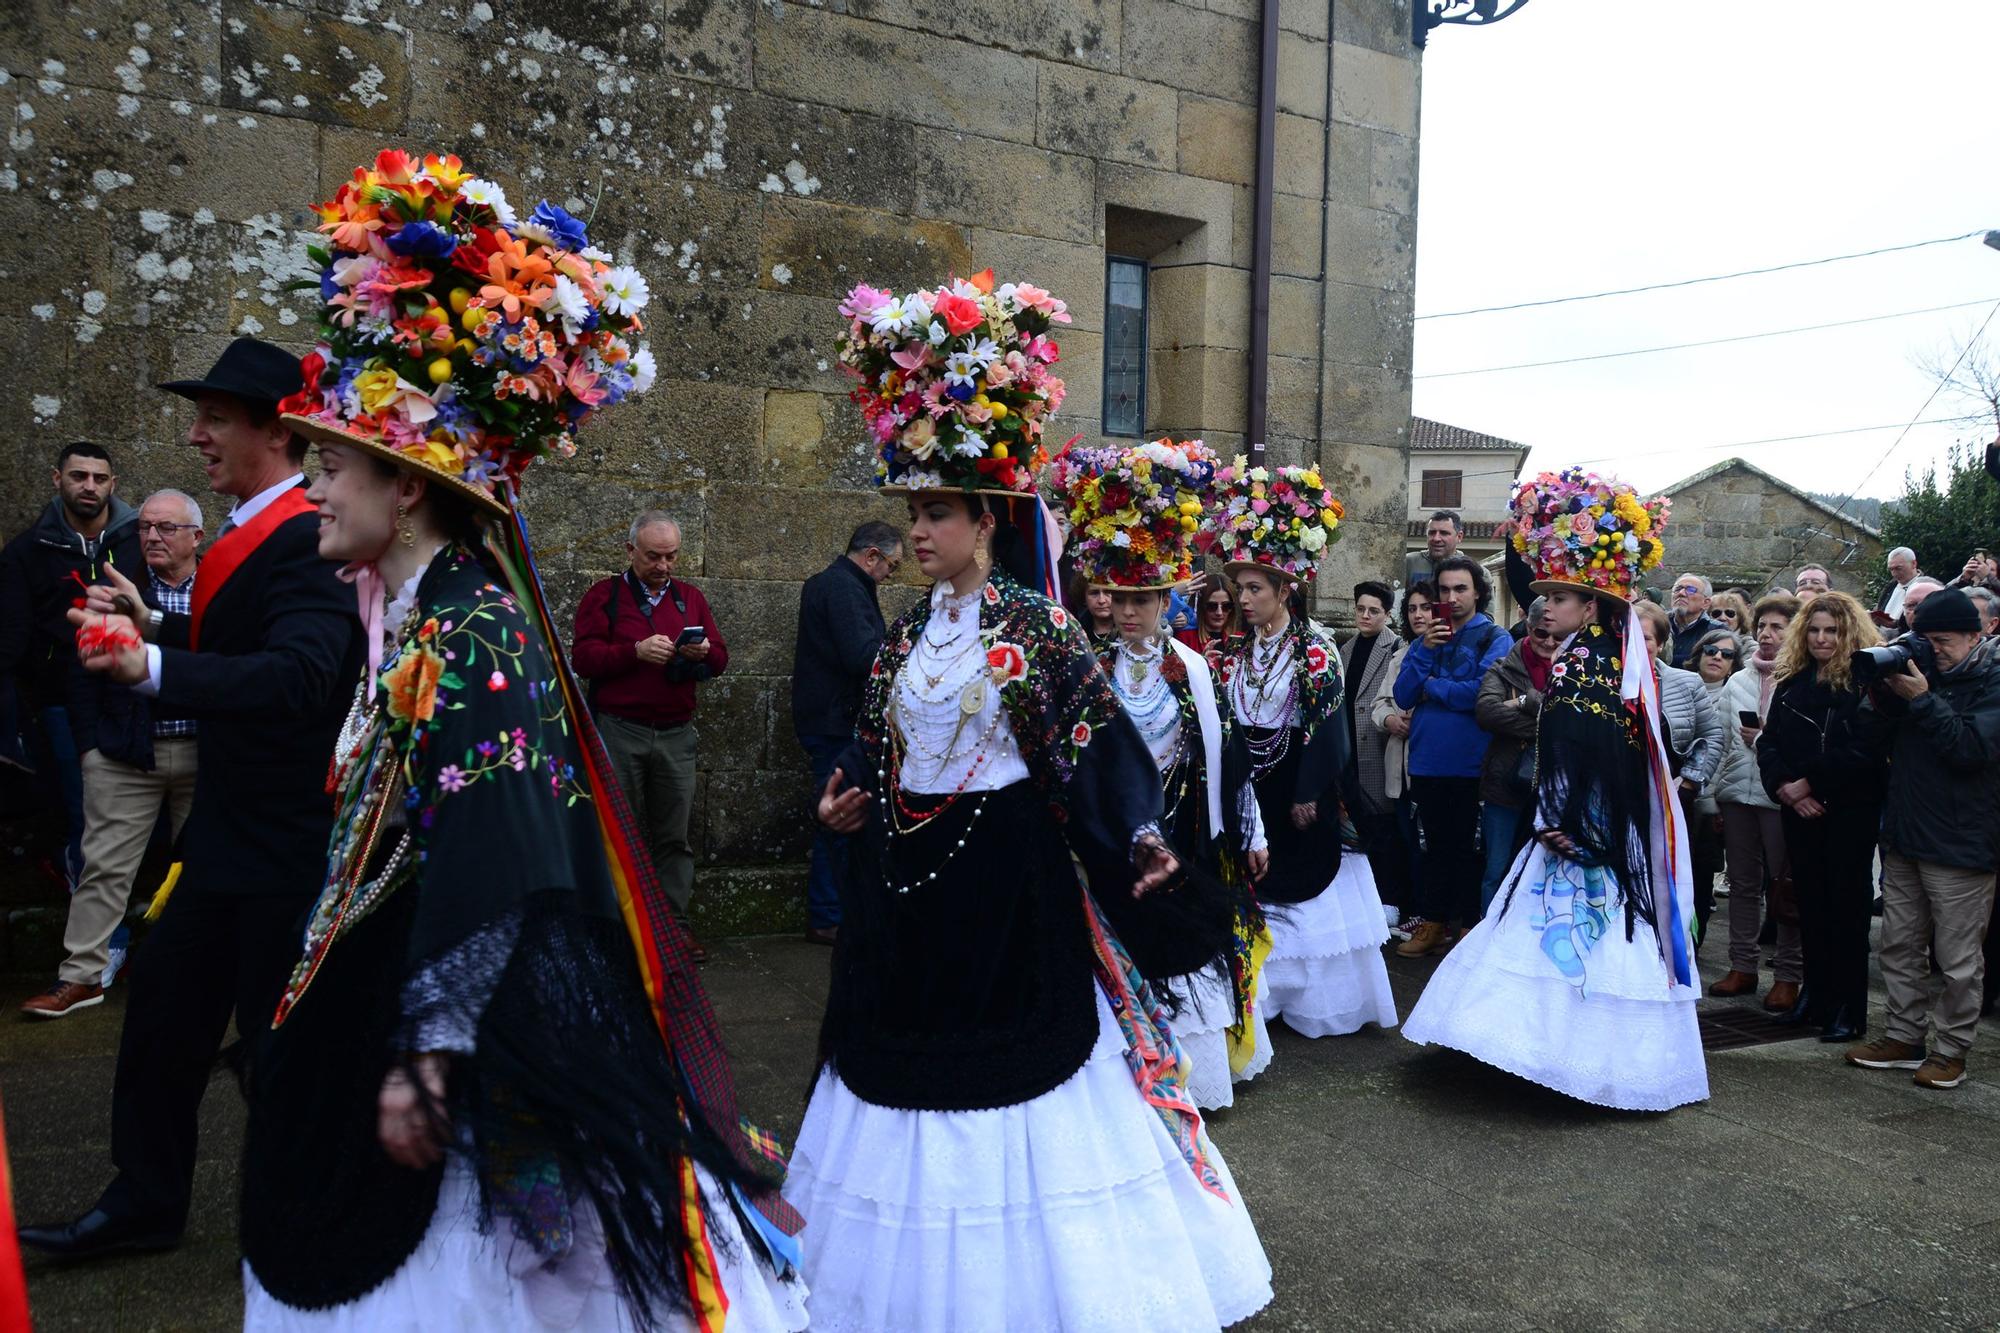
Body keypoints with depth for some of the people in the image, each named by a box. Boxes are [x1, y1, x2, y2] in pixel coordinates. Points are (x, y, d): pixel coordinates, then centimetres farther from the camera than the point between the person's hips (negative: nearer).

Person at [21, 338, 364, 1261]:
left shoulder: (309, 543, -21)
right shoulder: (249, 532, 8)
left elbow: (299, 674, -36)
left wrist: (151, 665, -46)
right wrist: (153, 621, 8)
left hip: (291, 844, -9)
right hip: (229, 830, 9)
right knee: (163, 1011, 18)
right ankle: (144, 1203, 37)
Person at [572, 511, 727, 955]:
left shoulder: (690, 597, 14)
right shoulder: (605, 595, 3)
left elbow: (720, 658, 12)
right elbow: (583, 657, -7)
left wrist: (705, 652, -11)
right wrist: (636, 651, -20)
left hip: (676, 735, 3)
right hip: (619, 732, -3)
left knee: (674, 837, 4)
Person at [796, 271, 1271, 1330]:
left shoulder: (1036, 626, -10)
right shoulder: (909, 629, 8)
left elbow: (1095, 748, -14)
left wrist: (1136, 843, -25)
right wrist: (849, 802, -3)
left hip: (1008, 881, -6)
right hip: (908, 883, 6)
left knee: (1012, 1067, 5)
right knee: (910, 1064, 15)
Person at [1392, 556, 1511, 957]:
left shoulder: (1494, 638, -4)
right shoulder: (1426, 639, 12)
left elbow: (1484, 692, -20)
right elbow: (1403, 696, 1)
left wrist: (1431, 685, -7)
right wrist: (1425, 652, -11)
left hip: (1469, 762, -5)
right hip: (1427, 760, 5)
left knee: (1466, 848, 6)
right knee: (1436, 845, 15)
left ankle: (1472, 927, 17)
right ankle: (1433, 923, 24)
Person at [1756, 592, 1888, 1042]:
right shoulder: (1790, 682, 10)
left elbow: (1864, 750, -14)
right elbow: (1768, 742, 8)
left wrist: (1809, 782, -14)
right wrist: (1785, 787, -8)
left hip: (1850, 810, -5)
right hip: (1799, 810, 5)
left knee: (1846, 905, 1)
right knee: (1810, 902, 9)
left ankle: (1848, 1007, 8)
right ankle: (1816, 994, 19)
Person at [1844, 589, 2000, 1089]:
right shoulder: (1919, 673, 10)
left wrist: (1921, 700, -19)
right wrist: (1880, 697, -6)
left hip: (1960, 844, -6)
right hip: (1904, 837, 6)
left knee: (1958, 959, 2)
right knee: (1900, 946, 13)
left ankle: (1951, 1052, 13)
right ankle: (1905, 1038, 24)